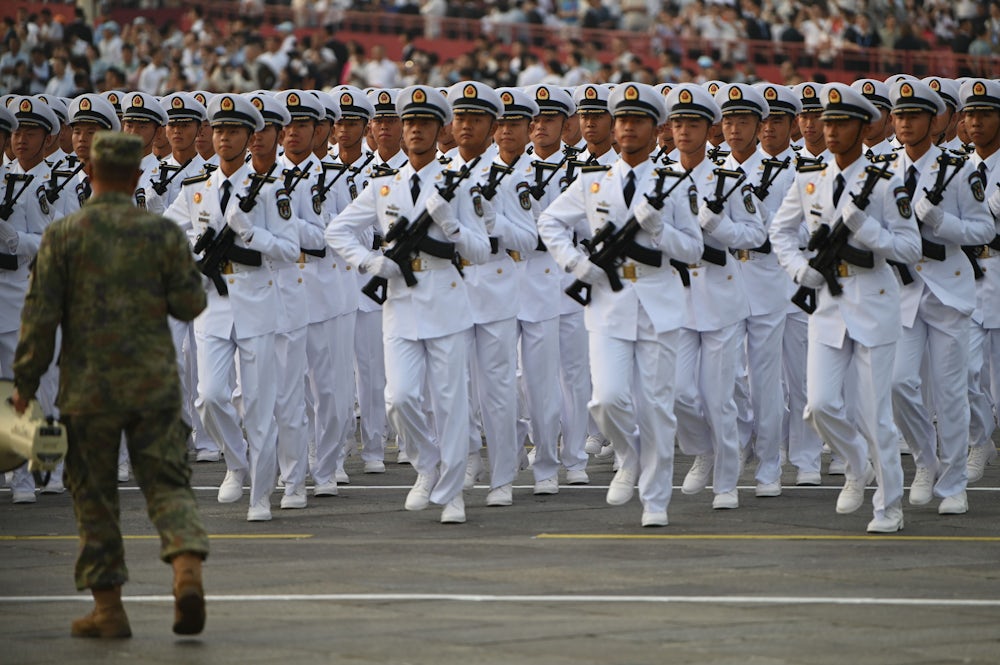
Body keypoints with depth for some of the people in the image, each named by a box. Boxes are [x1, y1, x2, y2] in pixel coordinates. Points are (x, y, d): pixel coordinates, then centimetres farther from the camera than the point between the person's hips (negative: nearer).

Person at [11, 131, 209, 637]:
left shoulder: (62, 235, -3)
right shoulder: (162, 232, 0)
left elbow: (40, 315, -5)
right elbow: (191, 303, 1)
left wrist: (25, 381, 2)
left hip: (88, 388, -1)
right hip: (154, 385, 1)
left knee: (94, 500, 8)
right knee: (167, 485, 3)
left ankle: (108, 608, 8)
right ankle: (187, 568, -22)